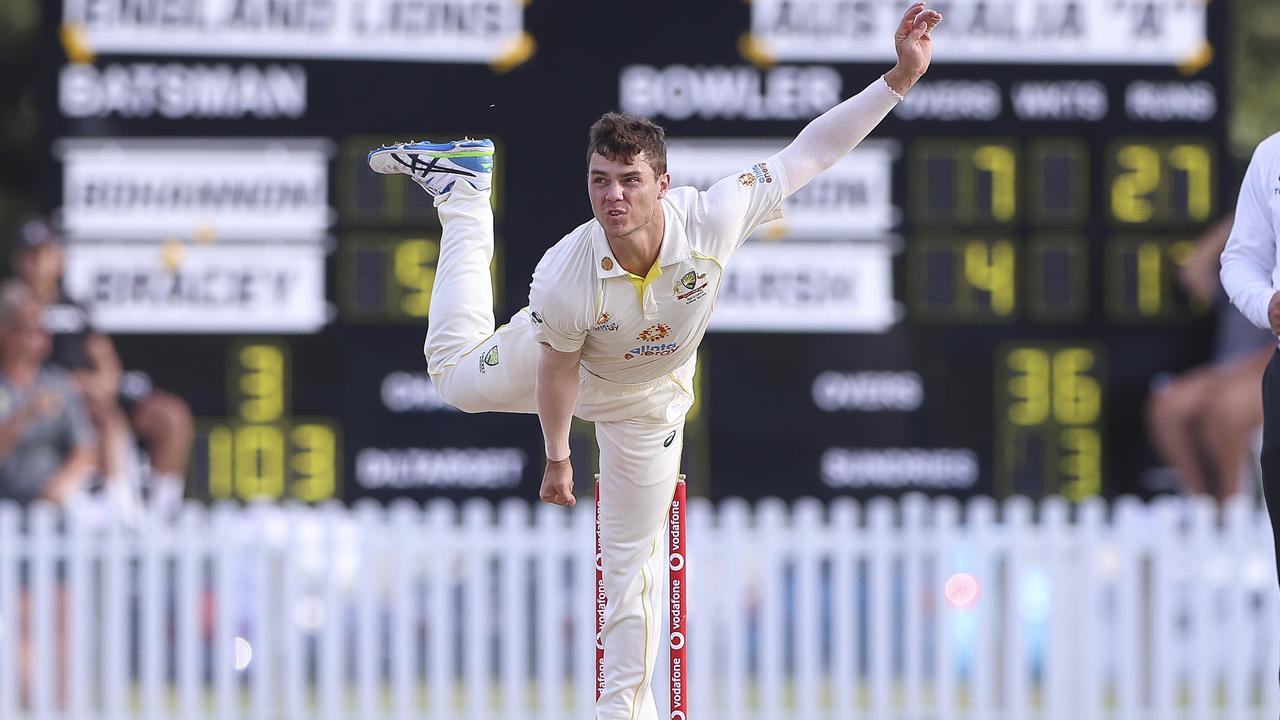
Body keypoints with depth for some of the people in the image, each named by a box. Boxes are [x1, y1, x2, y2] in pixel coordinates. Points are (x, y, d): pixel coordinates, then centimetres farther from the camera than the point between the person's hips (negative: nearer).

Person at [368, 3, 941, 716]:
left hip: (646, 401, 1)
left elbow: (807, 152, -33)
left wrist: (899, 80, -40)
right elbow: (558, 375, -23)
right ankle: (466, 186, 39)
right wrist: (557, 458, -7)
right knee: (454, 373, 28)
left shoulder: (711, 221, -41)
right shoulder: (564, 281, -43)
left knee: (634, 561, 9)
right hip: (566, 360, -1)